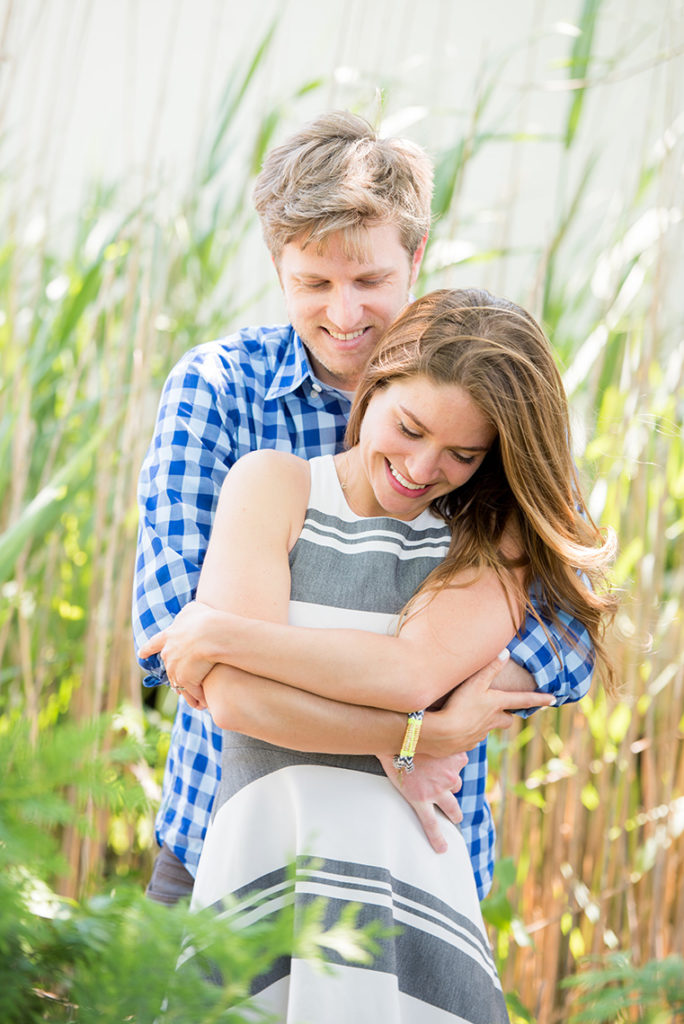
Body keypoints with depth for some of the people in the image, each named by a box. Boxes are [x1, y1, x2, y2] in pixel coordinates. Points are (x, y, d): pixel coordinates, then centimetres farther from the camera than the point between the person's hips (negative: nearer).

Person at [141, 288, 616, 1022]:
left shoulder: (500, 541, 11)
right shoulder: (272, 485, 9)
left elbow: (413, 674, -9)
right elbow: (235, 700, -3)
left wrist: (219, 632, -6)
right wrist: (410, 738, -5)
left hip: (416, 876, 1)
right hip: (264, 861, -1)